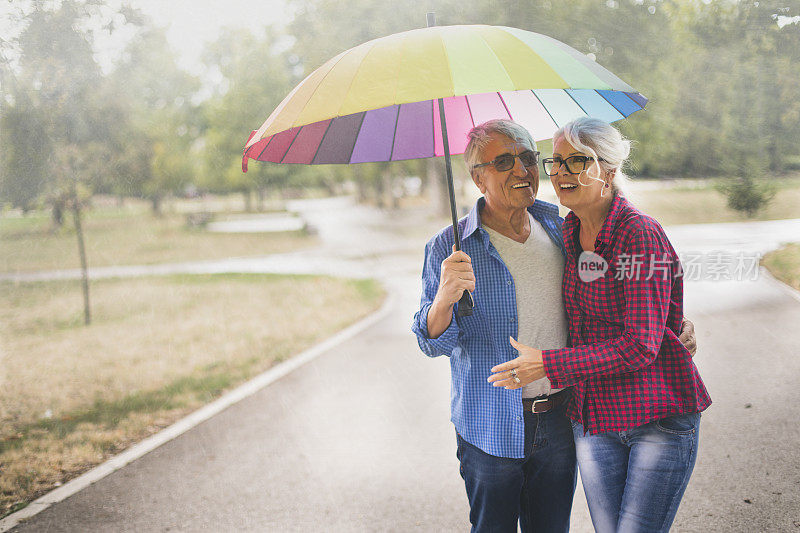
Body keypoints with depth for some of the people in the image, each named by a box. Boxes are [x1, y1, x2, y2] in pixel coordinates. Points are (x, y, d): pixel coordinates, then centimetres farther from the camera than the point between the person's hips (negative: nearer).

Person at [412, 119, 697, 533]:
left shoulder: (558, 229, 3)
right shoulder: (449, 248, -10)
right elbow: (434, 342, -13)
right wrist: (445, 297, -35)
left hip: (560, 419, 4)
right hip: (491, 429, -4)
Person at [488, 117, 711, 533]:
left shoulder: (640, 235, -17)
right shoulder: (568, 232, 5)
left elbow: (640, 346, -21)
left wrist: (548, 364, -20)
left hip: (660, 420, -6)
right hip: (592, 417, 6)